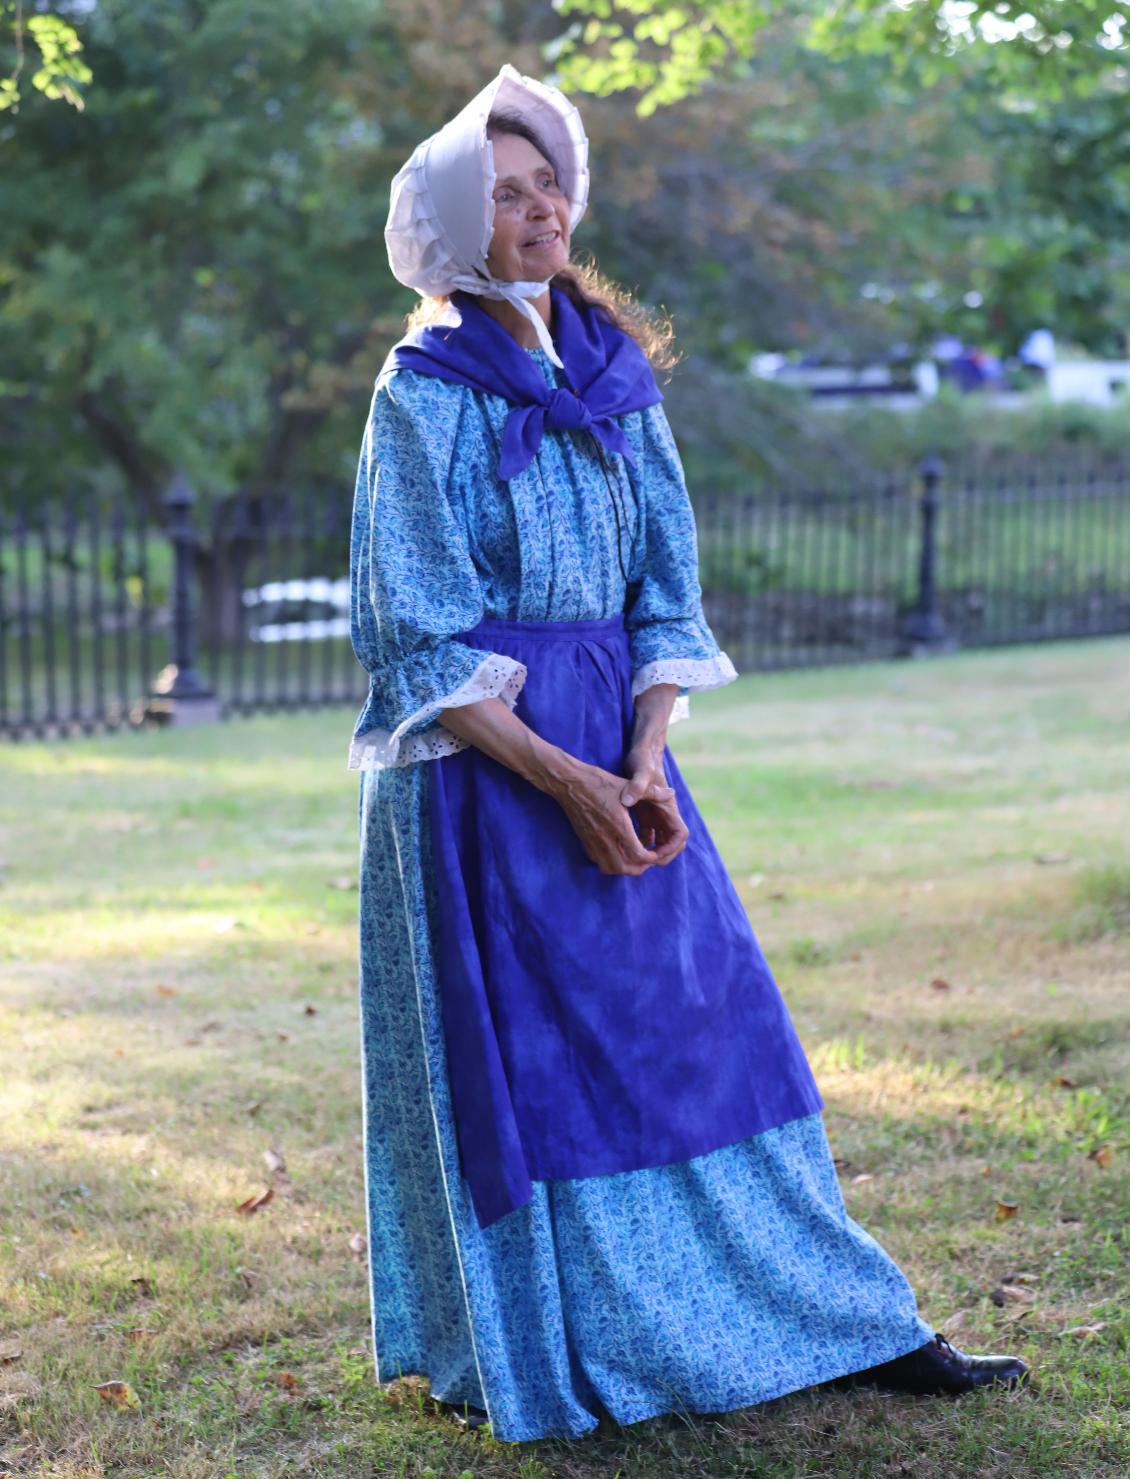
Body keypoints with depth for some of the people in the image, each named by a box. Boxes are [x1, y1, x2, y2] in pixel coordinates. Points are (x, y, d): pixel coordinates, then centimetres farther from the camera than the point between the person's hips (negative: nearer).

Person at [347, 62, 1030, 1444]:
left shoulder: (614, 369, 9)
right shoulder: (424, 392, -6)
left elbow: (666, 586, 8)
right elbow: (424, 648, -10)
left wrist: (646, 761, -7)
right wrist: (564, 780, -16)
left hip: (618, 742, 5)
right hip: (480, 762, -5)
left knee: (706, 1028, 7)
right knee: (520, 1058, 0)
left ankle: (859, 1327, 14)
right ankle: (542, 1362, 16)